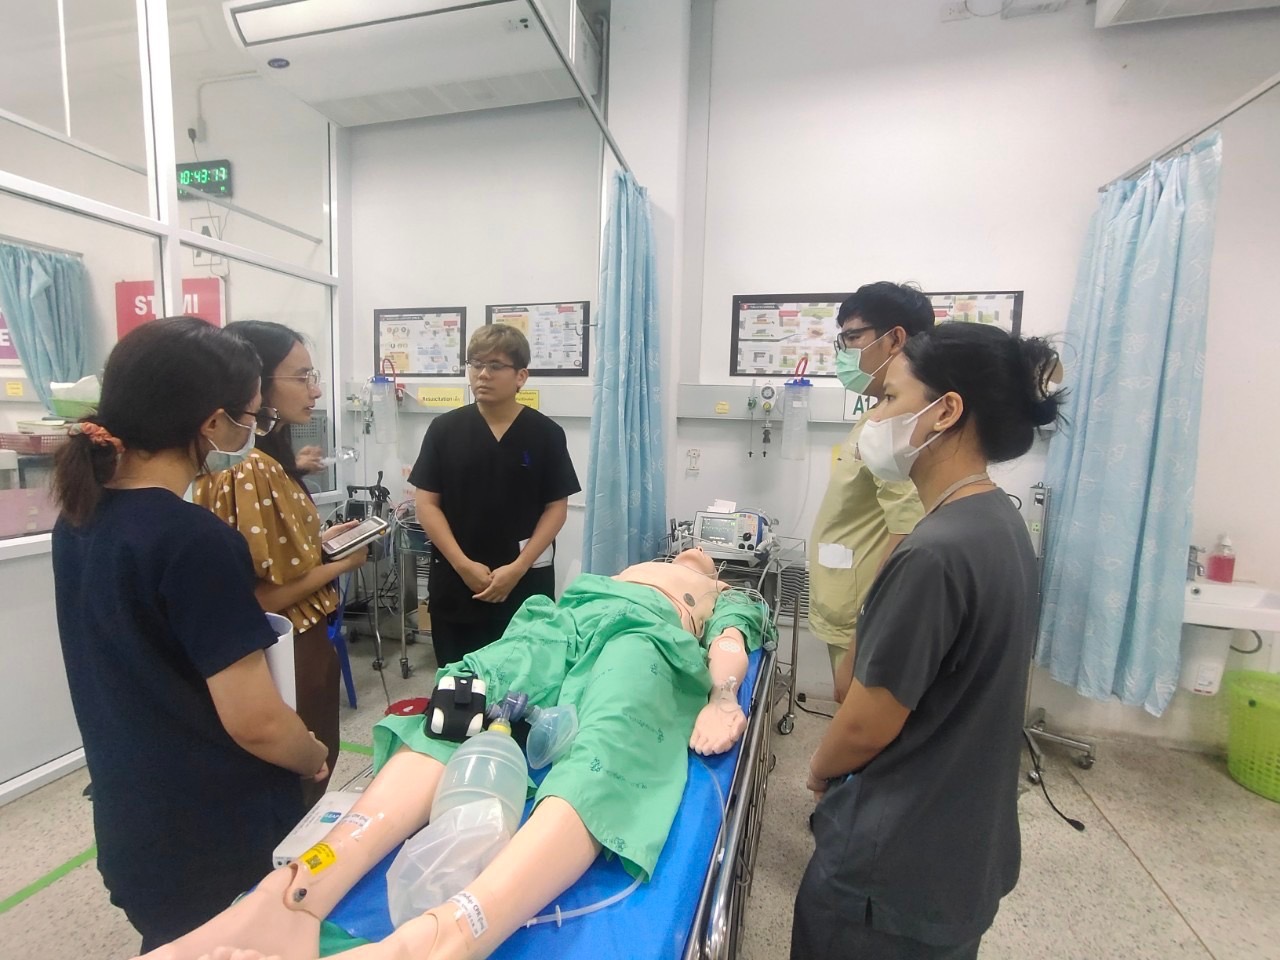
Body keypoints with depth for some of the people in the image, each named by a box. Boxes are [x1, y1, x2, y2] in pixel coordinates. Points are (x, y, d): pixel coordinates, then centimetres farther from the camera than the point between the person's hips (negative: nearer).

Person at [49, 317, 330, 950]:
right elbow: (255, 722, -25)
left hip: (130, 826, 7)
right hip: (214, 839, -7)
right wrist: (315, 759, -6)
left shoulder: (79, 517, -2)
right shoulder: (195, 540, -28)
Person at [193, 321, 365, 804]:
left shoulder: (262, 459, 4)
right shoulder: (251, 469, -26)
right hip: (288, 655, -9)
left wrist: (317, 541, 4)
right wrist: (340, 565, -16)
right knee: (301, 789, 14)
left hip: (289, 650, 9)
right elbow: (256, 598, -25)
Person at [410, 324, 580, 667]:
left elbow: (556, 507, -2)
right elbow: (426, 503, -1)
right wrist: (463, 564, -10)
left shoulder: (546, 433, -3)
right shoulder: (445, 428, 0)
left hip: (525, 583, -1)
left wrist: (518, 567, -11)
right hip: (455, 582, 1)